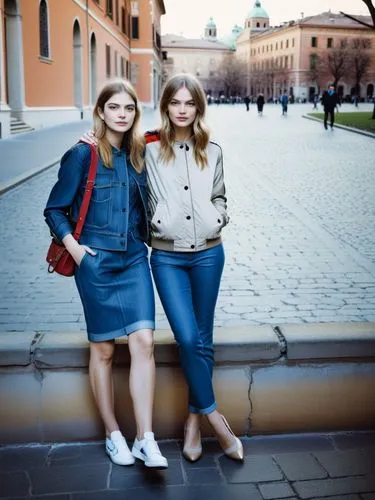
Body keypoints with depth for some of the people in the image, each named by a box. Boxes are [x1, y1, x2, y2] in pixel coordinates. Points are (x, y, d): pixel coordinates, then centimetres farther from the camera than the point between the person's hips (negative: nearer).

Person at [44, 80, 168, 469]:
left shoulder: (139, 154, 7)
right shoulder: (83, 155, -5)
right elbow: (55, 209, -1)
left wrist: (149, 238, 9)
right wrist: (74, 247, -10)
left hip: (134, 260, 3)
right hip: (96, 262, -3)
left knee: (143, 341, -8)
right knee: (103, 349, 6)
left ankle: (145, 438, -1)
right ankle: (113, 435, 20)